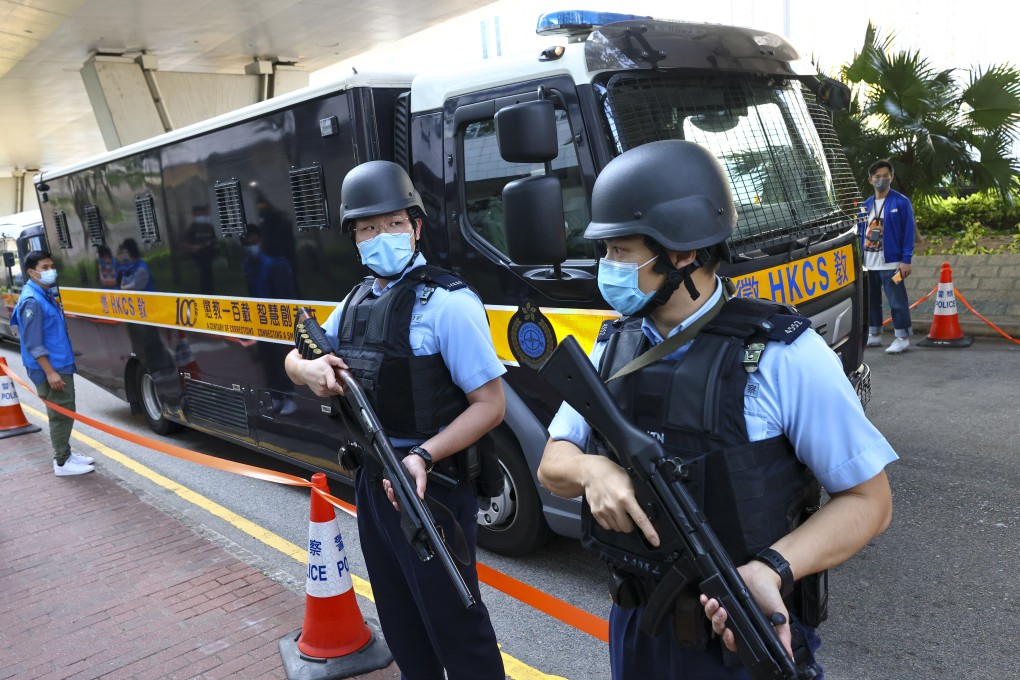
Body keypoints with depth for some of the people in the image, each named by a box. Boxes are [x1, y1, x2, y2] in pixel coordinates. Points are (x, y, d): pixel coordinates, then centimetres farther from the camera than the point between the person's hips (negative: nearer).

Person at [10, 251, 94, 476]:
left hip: (61, 366, 10)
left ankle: (65, 453, 27)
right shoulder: (32, 301, -17)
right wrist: (50, 372, -22)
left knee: (65, 412, 16)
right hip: (50, 370, -10)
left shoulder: (46, 295, 13)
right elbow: (33, 344, -20)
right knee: (61, 414, -4)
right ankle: (62, 463, 4)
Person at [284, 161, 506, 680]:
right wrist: (310, 369, -9)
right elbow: (295, 359, 16)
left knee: (454, 623, 4)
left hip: (432, 489, -8)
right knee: (400, 622, 24)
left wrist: (424, 457, -30)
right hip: (372, 483, 8)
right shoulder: (357, 300, 8)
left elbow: (490, 404, -18)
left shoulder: (447, 302, -16)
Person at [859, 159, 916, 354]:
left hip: (891, 263, -6)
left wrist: (906, 260, -13)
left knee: (897, 301, -3)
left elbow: (908, 232, -7)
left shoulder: (901, 202, -5)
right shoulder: (866, 205, 11)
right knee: (871, 300, 13)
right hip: (868, 264, 6)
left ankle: (902, 337, 5)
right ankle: (874, 334, 25)